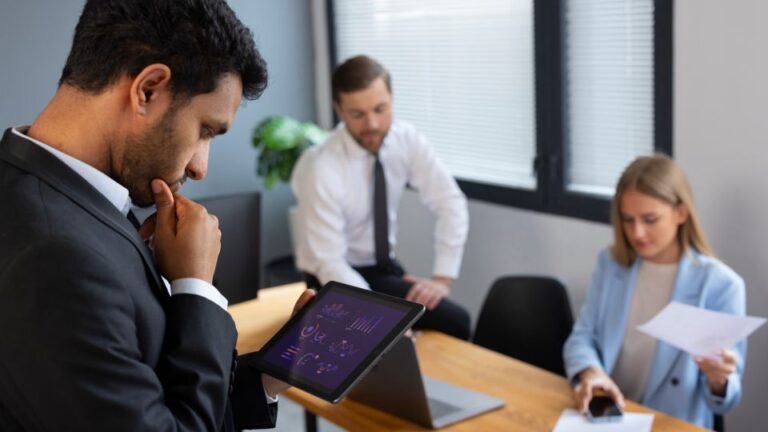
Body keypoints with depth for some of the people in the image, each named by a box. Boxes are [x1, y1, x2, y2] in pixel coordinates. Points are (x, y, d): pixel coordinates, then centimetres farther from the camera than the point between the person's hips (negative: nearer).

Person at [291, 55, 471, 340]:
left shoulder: (405, 140, -11)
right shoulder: (320, 169, -25)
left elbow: (451, 203, -6)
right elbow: (329, 263, -24)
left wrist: (443, 278, -16)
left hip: (385, 267, 5)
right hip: (333, 278, -5)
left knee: (454, 321, -15)